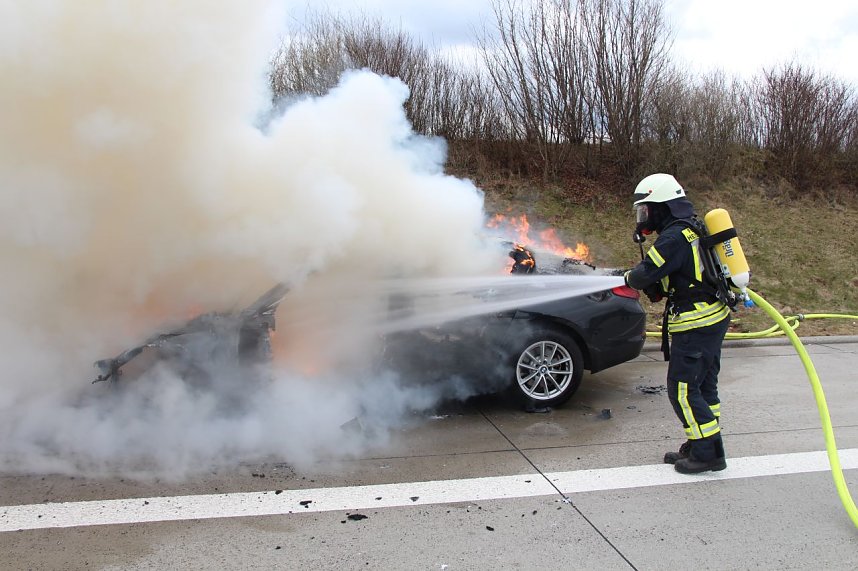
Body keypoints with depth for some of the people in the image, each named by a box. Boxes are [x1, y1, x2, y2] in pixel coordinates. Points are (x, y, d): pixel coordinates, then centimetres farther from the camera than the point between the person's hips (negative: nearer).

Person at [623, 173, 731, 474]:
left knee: (682, 388, -2)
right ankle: (700, 446, 26)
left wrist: (630, 276, 1)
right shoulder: (692, 229, 13)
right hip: (715, 317, 10)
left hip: (695, 324, -10)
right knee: (703, 386, 16)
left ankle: (707, 453, 5)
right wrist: (659, 288, 9)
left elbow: (644, 275, -21)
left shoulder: (674, 238, -19)